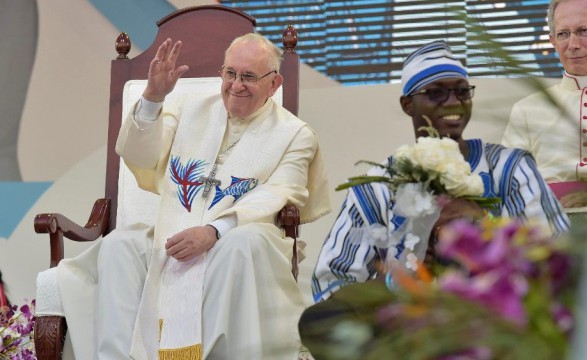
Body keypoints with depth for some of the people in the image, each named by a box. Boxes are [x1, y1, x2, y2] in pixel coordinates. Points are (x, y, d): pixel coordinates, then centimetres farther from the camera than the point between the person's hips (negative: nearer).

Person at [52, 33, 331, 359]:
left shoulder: (296, 135, 6)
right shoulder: (191, 109, 18)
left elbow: (275, 198, -8)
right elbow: (139, 156, 9)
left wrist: (214, 231, -25)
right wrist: (153, 97, -10)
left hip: (234, 241, -3)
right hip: (170, 239, 3)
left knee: (245, 242, -37)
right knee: (118, 244, -24)